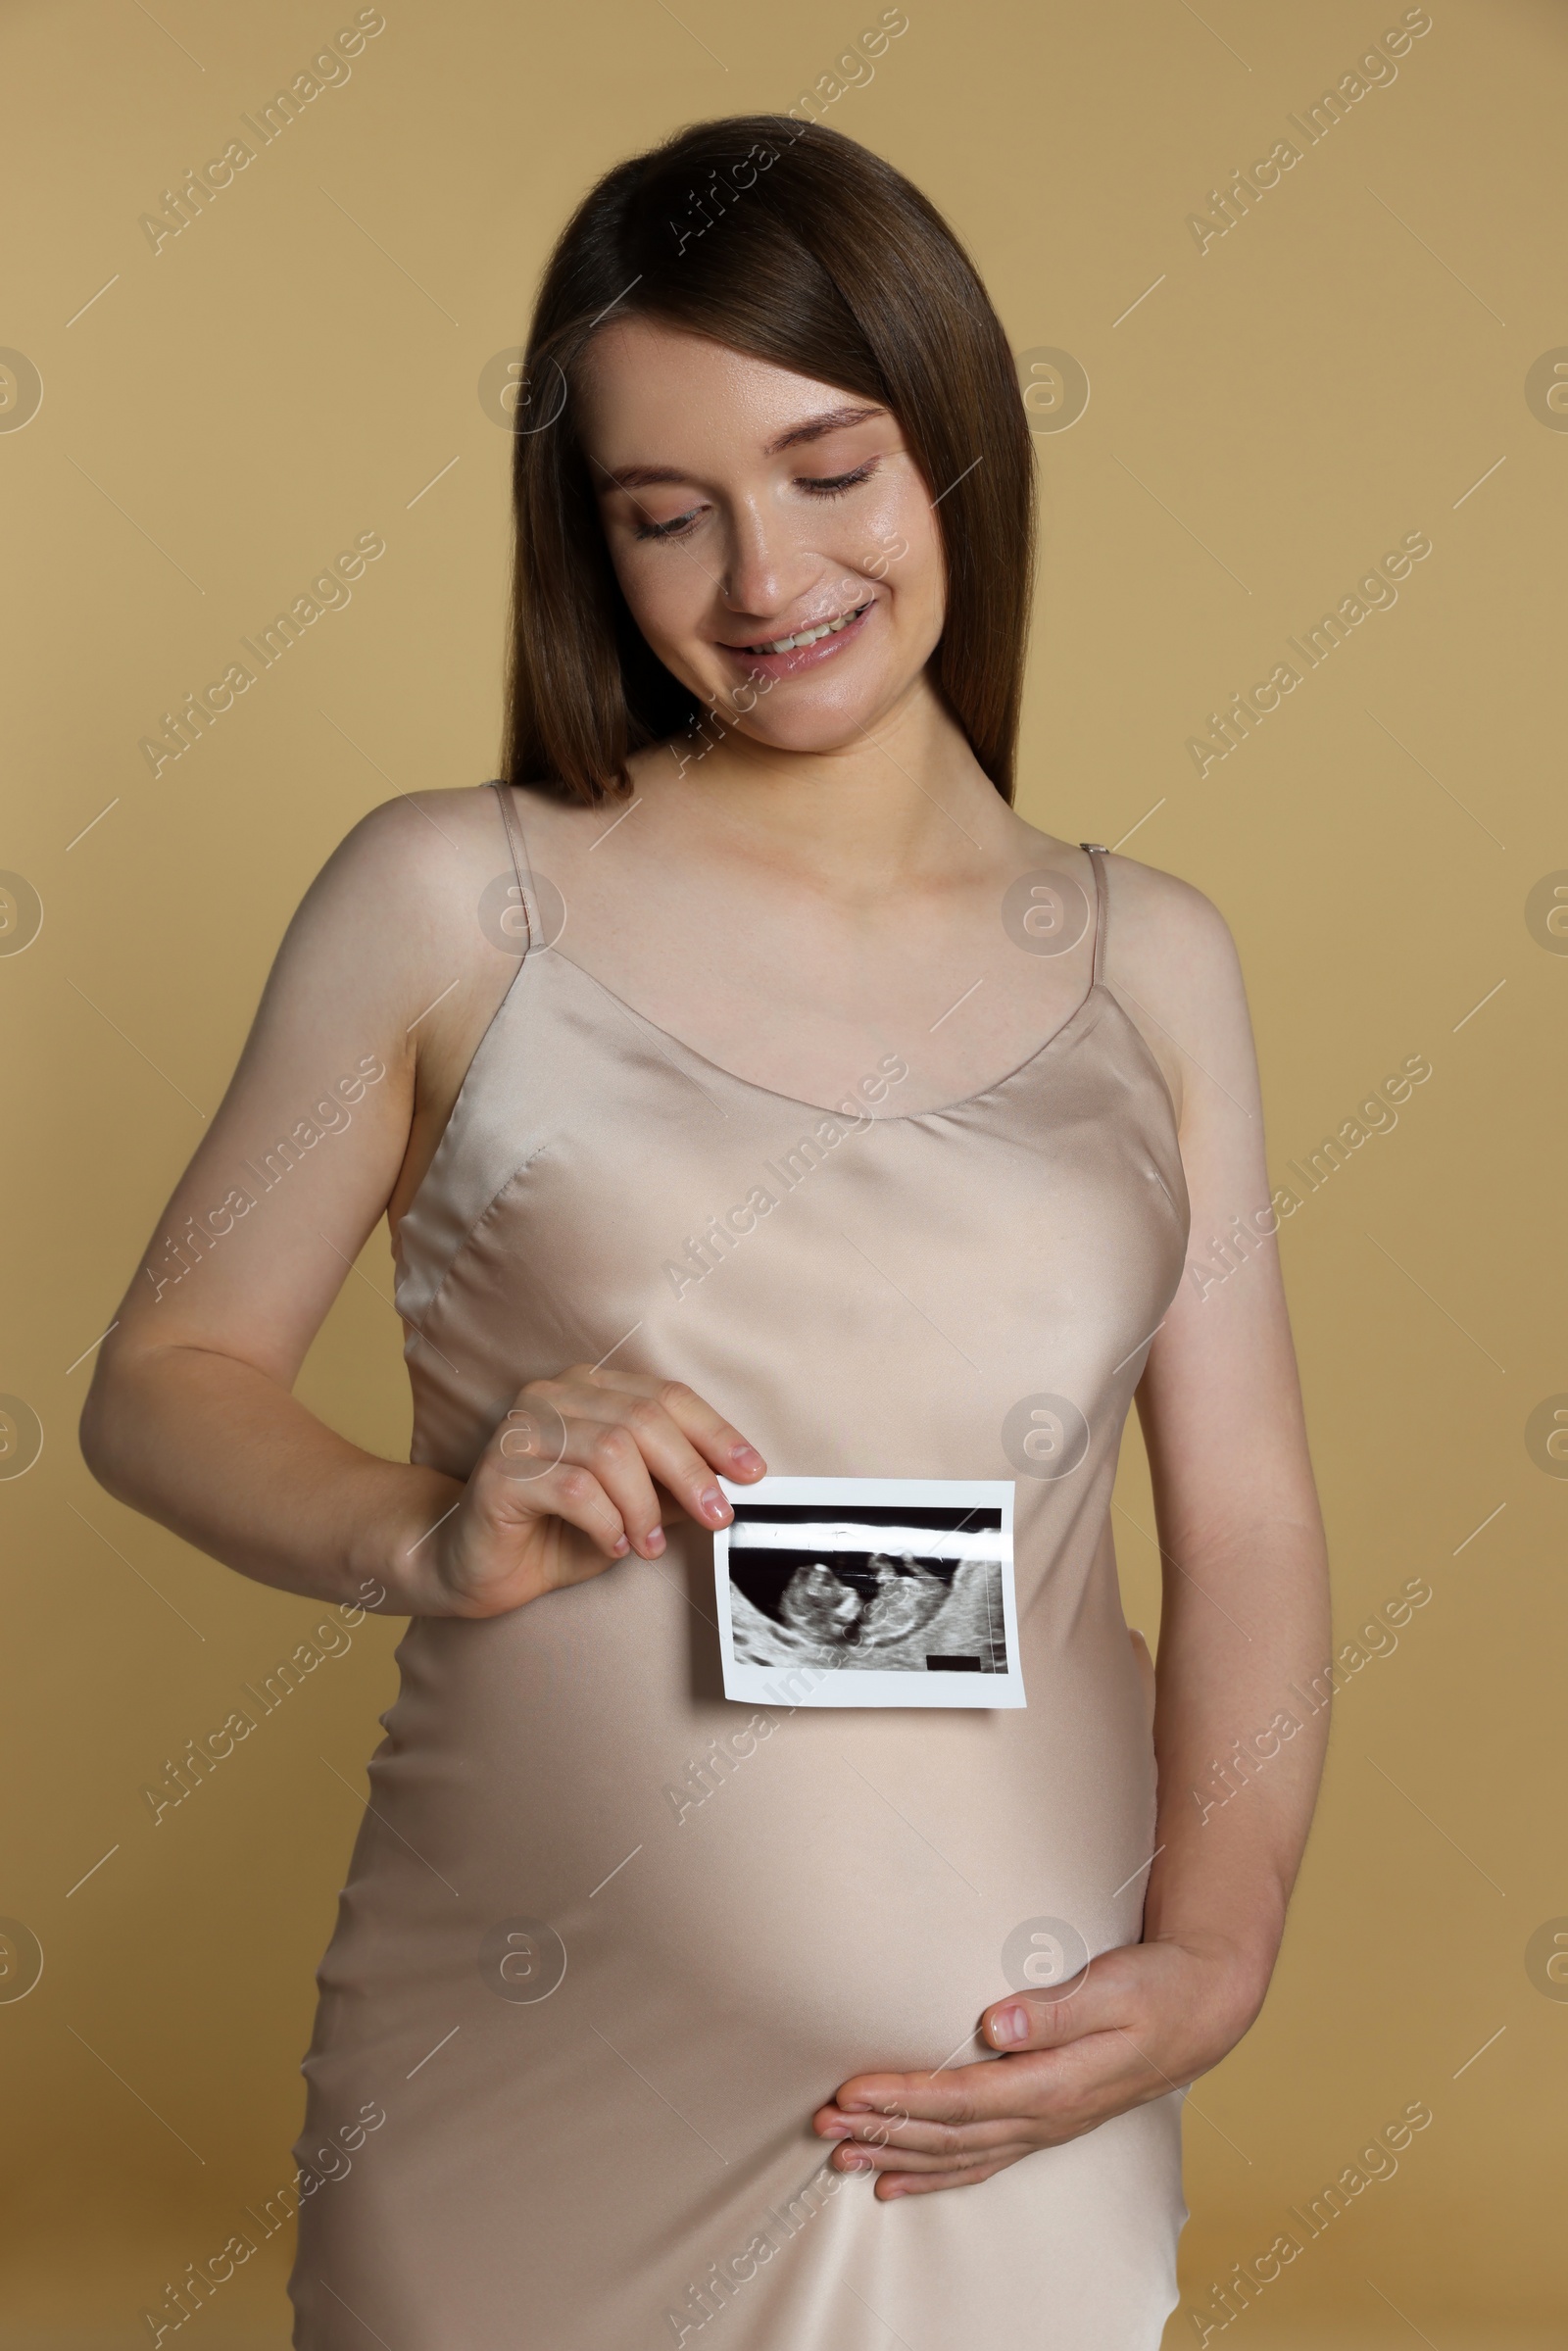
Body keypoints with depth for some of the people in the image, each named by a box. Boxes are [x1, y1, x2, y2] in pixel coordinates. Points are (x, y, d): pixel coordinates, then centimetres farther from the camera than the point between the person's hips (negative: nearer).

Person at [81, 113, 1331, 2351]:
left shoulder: (1149, 963, 5)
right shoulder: (448, 902, -2)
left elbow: (1248, 1528, 5)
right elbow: (164, 1380, 2)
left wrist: (1212, 1955, -9)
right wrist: (423, 1537, -17)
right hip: (531, 2081, -1)